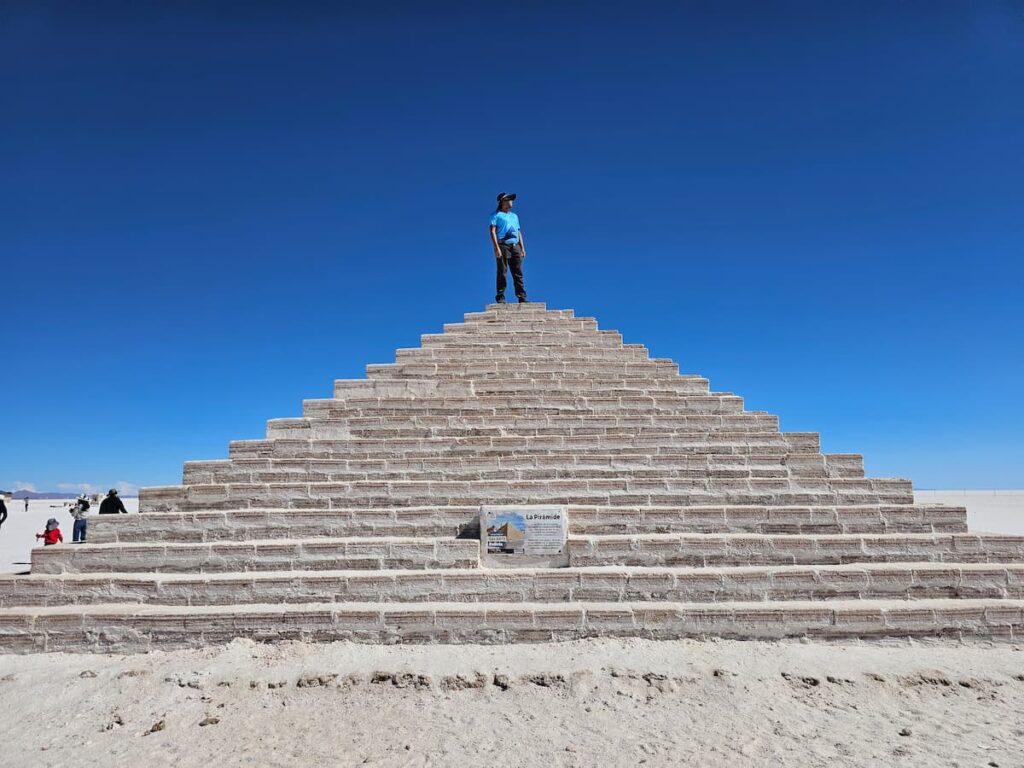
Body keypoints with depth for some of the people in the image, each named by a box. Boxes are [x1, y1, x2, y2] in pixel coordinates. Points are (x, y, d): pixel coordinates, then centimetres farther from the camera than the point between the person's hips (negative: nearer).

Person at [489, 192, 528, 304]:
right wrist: (496, 248, -16)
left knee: (518, 274, -1)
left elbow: (519, 232, 25)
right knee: (502, 273, -9)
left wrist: (522, 248, 14)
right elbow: (492, 231, -3)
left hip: (515, 246, 5)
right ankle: (500, 297, -8)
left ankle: (522, 297, -3)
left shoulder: (514, 216, 27)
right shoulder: (496, 215, 7)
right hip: (503, 245, -5)